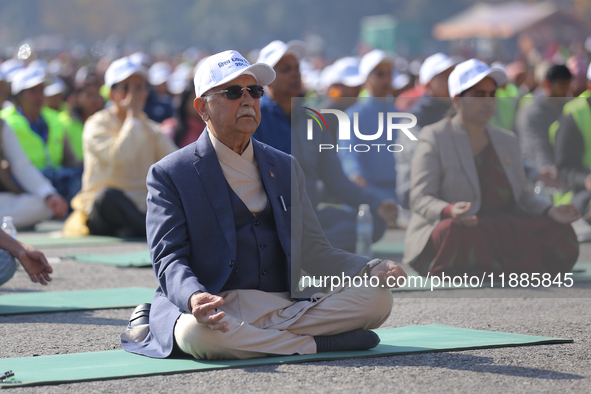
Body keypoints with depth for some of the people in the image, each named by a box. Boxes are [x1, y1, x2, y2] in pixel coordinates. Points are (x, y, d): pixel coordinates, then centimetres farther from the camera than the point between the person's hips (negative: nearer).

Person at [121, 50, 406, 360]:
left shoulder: (285, 168, 18)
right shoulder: (169, 175, 3)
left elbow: (313, 251, 14)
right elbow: (169, 259, -6)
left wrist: (372, 270, -6)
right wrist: (194, 298, -30)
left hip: (287, 305, 5)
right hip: (216, 308, -4)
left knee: (377, 299, -17)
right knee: (197, 332, -40)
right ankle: (317, 342, -22)